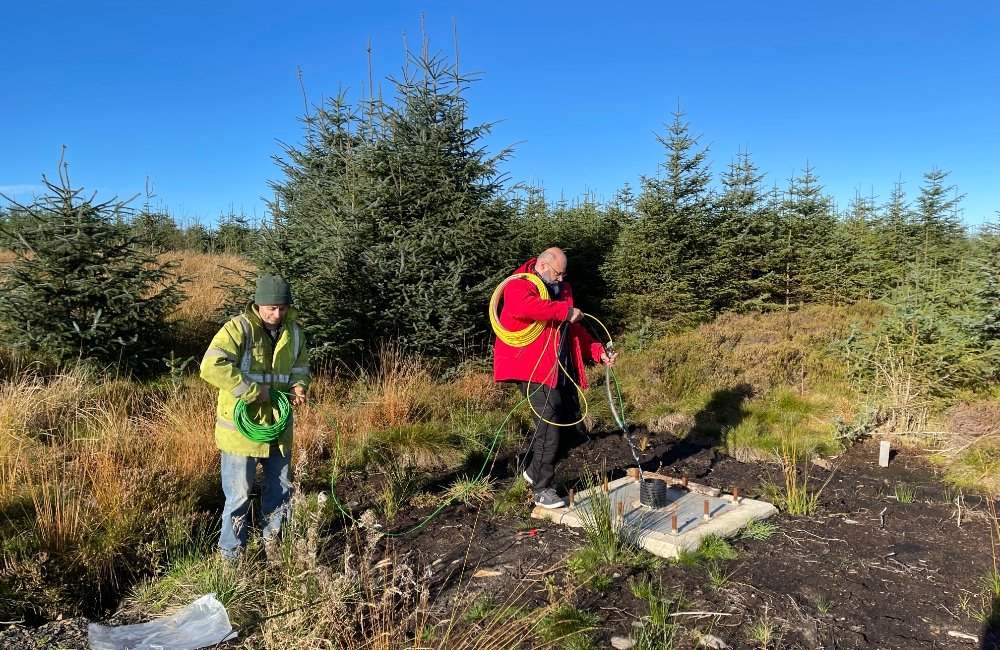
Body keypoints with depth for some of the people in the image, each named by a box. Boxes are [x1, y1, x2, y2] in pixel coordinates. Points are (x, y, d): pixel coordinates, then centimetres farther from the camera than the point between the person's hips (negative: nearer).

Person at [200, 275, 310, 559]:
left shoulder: (293, 332, 4)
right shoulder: (239, 328, -17)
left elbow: (300, 370, 16)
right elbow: (211, 367, -29)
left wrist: (298, 387, -7)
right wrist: (253, 391, -27)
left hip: (278, 425, 6)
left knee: (281, 489, 19)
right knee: (239, 495, 4)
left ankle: (272, 542, 40)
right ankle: (231, 555, 24)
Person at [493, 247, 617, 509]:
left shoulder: (561, 289, 18)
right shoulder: (518, 286, -9)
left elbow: (575, 330, 23)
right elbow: (523, 306, -34)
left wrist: (598, 351, 9)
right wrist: (565, 311, -27)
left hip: (563, 371, 9)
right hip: (534, 371, -9)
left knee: (567, 419, 15)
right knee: (549, 430, -8)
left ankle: (533, 470, 33)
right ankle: (541, 489, 9)